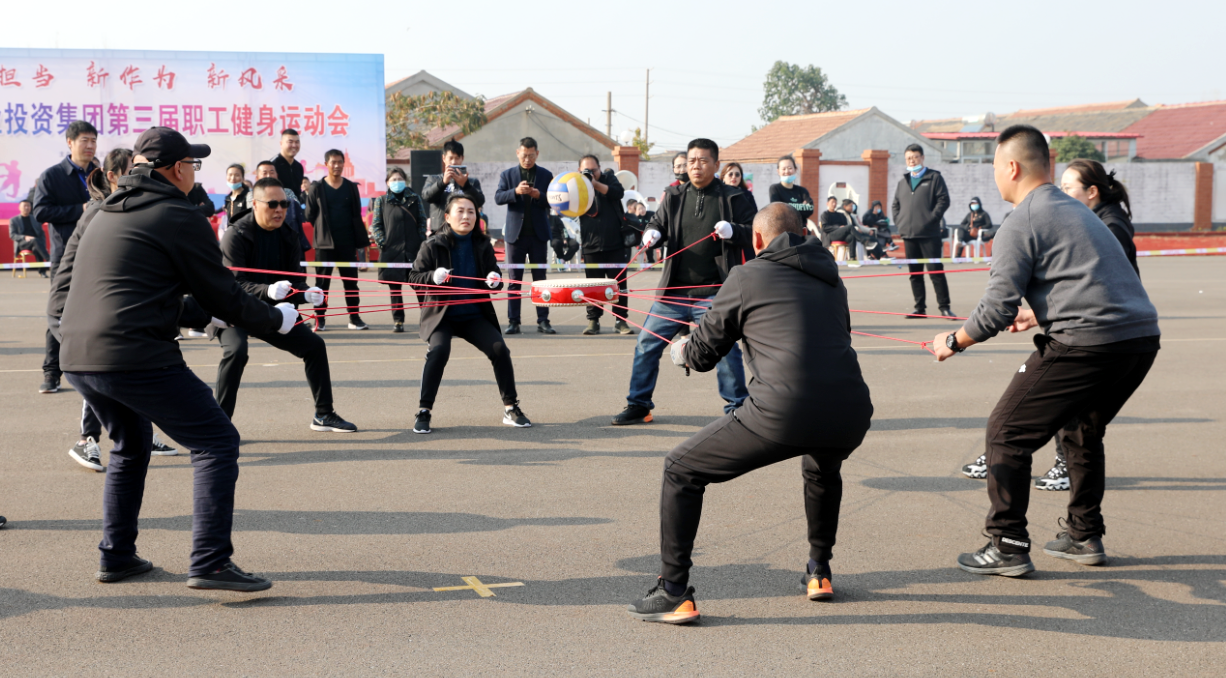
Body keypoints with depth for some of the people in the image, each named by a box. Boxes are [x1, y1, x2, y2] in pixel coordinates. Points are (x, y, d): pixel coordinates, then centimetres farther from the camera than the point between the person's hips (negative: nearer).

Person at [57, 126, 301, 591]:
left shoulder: (108, 213, 23)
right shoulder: (181, 217, -3)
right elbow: (223, 299, -2)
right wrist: (277, 319, 14)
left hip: (78, 358, 9)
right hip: (137, 357, -9)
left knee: (130, 447, 28)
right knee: (216, 443, -2)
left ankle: (116, 557, 29)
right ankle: (210, 562, -10)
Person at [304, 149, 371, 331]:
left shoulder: (351, 187, 9)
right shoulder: (317, 188, 1)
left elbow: (357, 216, 9)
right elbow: (309, 215, 2)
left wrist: (361, 241, 4)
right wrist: (321, 230, -1)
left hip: (347, 243, 2)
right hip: (324, 243, -2)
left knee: (351, 281, 5)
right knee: (322, 282, 3)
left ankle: (354, 318, 9)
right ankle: (320, 318, 8)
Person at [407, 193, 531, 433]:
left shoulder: (482, 245, 3)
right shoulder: (433, 245, -5)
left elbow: (494, 275, 10)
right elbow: (414, 276, -4)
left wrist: (495, 281, -15)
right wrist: (434, 276, -25)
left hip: (475, 314, 3)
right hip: (441, 314, -3)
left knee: (499, 349, -13)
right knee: (439, 350, -27)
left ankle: (511, 408, 3)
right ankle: (423, 411, -14)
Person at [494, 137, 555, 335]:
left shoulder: (546, 175, 7)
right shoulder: (508, 175, 7)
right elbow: (498, 198, -6)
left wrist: (539, 195, -17)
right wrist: (515, 191, -24)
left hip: (539, 234, 0)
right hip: (516, 234, 0)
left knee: (540, 279, 2)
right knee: (514, 279, 2)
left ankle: (543, 321, 4)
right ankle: (513, 322, 4)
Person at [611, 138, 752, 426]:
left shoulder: (734, 198, -1)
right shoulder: (675, 196, 10)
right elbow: (659, 222, 20)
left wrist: (732, 231, -21)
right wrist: (652, 232, -3)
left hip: (713, 294, -4)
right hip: (673, 290, 4)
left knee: (723, 348, -6)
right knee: (647, 343, 6)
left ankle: (737, 407, 10)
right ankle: (638, 405, 19)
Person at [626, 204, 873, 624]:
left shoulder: (747, 277, 8)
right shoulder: (831, 280, 23)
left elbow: (700, 356, 15)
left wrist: (680, 350, 40)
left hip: (782, 415, -5)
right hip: (850, 416, 6)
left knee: (681, 470, 13)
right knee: (822, 468, 42)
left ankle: (674, 594, 10)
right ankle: (819, 573, 42)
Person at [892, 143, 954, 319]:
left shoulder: (934, 177, 2)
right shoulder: (903, 182, 18)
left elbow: (944, 200, -5)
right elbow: (895, 205, 24)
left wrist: (932, 218, -13)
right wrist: (899, 221, 8)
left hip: (929, 234, -5)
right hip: (908, 234, 6)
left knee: (936, 270, -6)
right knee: (914, 273, 7)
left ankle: (944, 307, -2)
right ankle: (920, 308, 12)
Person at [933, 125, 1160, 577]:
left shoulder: (1021, 224, -5)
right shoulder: (1077, 211, 23)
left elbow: (996, 310, -10)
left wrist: (954, 342, 7)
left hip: (1085, 345, -9)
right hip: (1141, 338, 9)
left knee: (1008, 432, 3)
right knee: (1082, 429, 29)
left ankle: (1008, 547, 4)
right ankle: (1084, 537, 33)